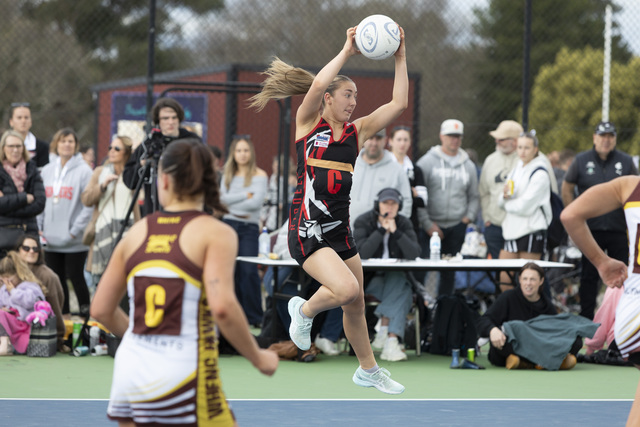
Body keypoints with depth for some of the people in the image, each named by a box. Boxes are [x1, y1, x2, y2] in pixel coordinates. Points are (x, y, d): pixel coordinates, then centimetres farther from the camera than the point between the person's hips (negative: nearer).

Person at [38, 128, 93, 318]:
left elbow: (89, 205, -11)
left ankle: (86, 315, 8)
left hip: (74, 241, -5)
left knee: (76, 277, -2)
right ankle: (63, 317, 19)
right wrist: (38, 228, 4)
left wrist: (75, 230, -14)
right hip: (51, 239, 5)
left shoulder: (84, 171, -6)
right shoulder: (47, 170, 11)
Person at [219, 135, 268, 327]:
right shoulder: (228, 175, 13)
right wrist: (245, 195, -10)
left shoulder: (259, 175, 1)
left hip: (249, 227, -4)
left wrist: (231, 203, -5)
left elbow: (257, 202, -11)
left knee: (248, 271, -11)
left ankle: (254, 317, -5)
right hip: (228, 225, 4)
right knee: (231, 271, 2)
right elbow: (223, 199, 0)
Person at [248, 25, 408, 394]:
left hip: (340, 229, 6)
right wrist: (347, 51, -14)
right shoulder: (308, 124, -2)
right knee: (346, 289, -25)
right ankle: (305, 310, 6)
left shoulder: (357, 131, 11)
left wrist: (401, 57, 0)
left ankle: (369, 371, 35)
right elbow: (318, 84, -21)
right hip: (308, 230, -6)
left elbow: (399, 103, 5)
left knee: (356, 305, 13)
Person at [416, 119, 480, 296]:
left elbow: (474, 197, 20)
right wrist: (427, 224, -11)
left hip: (457, 228, 4)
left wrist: (468, 217, 3)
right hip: (431, 226, -4)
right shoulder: (427, 162, -1)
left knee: (449, 273, 6)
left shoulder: (468, 165, 13)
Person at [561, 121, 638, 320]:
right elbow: (567, 188, 11)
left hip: (619, 229, 0)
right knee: (589, 275, 4)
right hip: (590, 229, 0)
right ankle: (586, 318, 11)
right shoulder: (581, 161, 4)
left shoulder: (626, 162, 4)